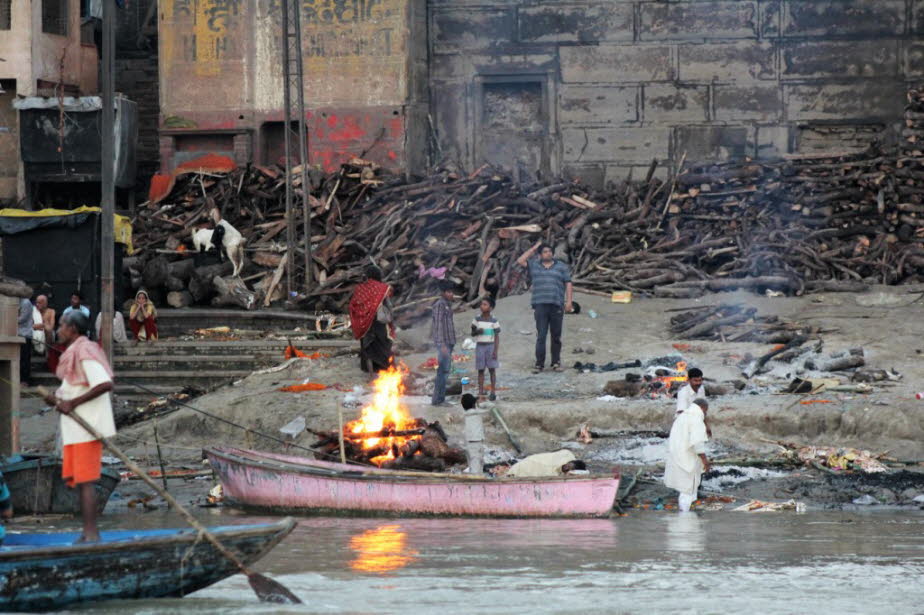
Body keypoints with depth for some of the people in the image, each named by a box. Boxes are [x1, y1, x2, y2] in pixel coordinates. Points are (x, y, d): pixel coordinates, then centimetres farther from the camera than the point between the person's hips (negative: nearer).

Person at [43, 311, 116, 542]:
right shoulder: (75, 353, 18)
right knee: (78, 480, 12)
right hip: (75, 429, 10)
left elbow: (105, 384, -25)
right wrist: (59, 400, 5)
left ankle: (91, 534, -9)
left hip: (87, 428, -10)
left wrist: (72, 403, -22)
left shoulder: (85, 352, -14)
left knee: (85, 480, -10)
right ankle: (88, 533, 16)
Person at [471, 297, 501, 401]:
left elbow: (497, 336, -2)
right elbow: (472, 333, 9)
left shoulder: (494, 320, -4)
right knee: (481, 370, 3)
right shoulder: (477, 319, 1)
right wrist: (477, 331, -15)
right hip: (480, 346, 2)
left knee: (492, 369, 0)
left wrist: (496, 351, -8)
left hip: (490, 346, -2)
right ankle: (480, 392, 6)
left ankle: (493, 392, 5)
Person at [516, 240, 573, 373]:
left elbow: (568, 284, 7)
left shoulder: (561, 266, 10)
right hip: (540, 306, 0)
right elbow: (520, 261, 4)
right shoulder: (534, 265, 14)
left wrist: (569, 301, -3)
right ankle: (539, 364, -6)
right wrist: (533, 248, 7)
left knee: (556, 336, 4)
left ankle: (556, 362, 13)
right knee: (541, 336, -6)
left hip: (556, 306, 0)